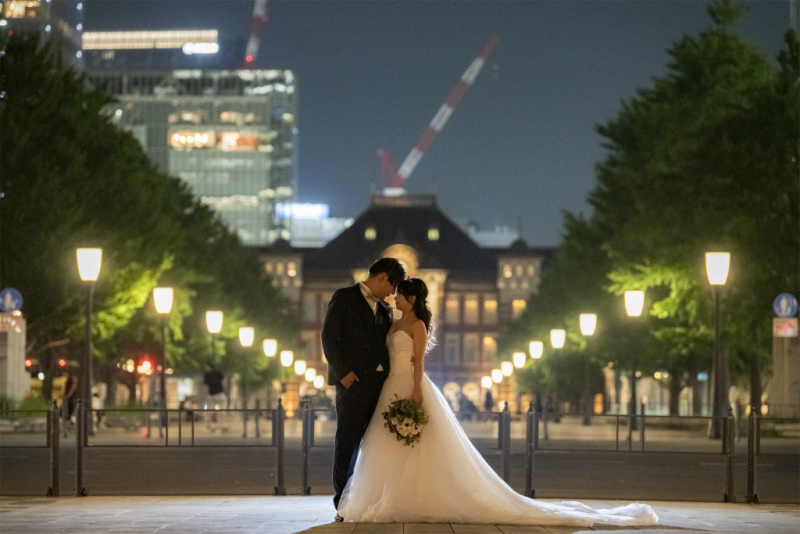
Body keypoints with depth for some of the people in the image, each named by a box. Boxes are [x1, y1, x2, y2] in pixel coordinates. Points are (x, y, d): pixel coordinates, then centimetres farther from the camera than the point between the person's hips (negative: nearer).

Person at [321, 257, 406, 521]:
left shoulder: (384, 310, 21)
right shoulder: (344, 298, 3)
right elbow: (329, 336, -5)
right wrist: (342, 372, -12)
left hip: (380, 381, 6)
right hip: (353, 381, -6)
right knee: (347, 442, -4)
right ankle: (343, 504, 0)